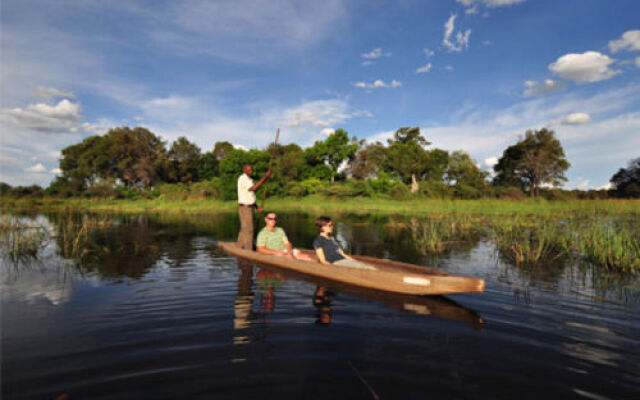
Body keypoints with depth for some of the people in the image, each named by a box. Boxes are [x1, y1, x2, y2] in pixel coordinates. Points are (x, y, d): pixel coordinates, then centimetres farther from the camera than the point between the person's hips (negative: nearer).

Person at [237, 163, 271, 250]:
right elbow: (254, 188, -29)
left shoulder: (249, 179, 16)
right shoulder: (243, 179, -15)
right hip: (245, 208, -10)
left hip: (249, 207, 10)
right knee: (248, 230, -8)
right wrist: (265, 177, -29)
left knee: (244, 229, 15)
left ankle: (240, 249, 24)